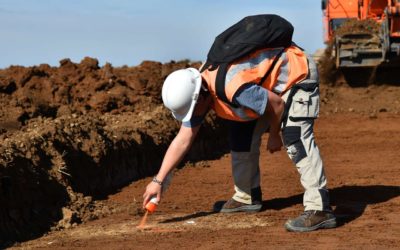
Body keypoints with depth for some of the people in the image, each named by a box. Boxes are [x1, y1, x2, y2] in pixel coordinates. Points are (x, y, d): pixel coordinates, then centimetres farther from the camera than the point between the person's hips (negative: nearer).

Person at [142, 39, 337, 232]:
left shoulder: (232, 88, -38)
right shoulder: (196, 92, -9)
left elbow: (277, 103, -27)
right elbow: (182, 141, -2)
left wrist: (274, 135, -9)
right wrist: (158, 180, -4)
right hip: (267, 86, 9)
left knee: (295, 139, -25)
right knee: (242, 134, 9)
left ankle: (319, 210, -29)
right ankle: (247, 197, 25)